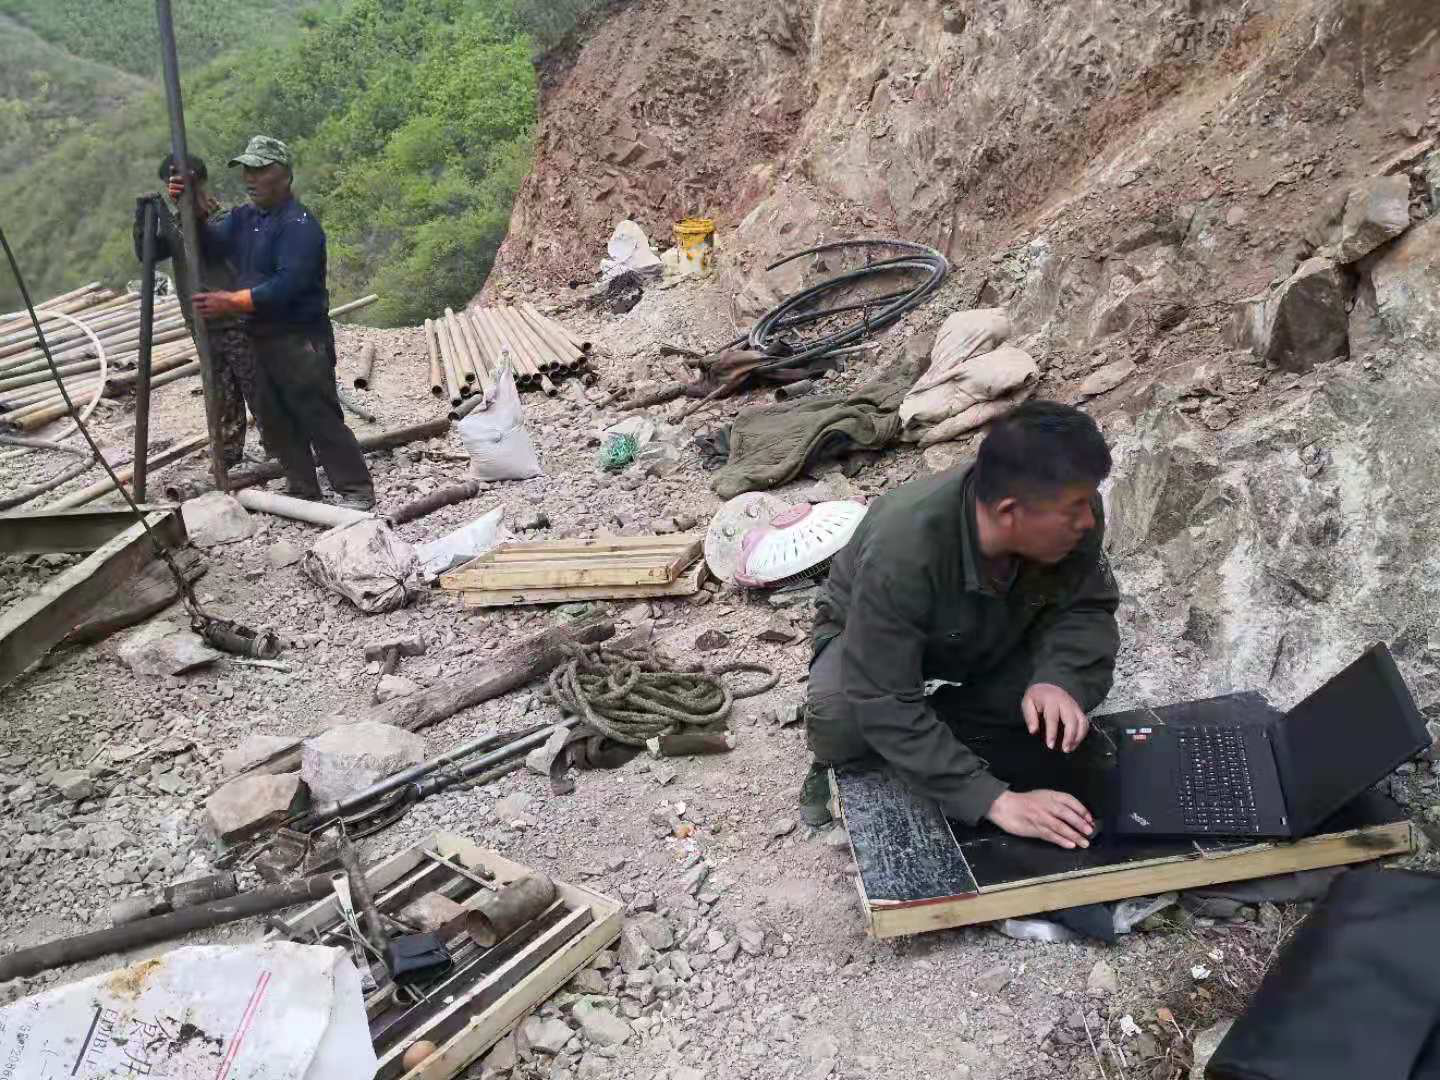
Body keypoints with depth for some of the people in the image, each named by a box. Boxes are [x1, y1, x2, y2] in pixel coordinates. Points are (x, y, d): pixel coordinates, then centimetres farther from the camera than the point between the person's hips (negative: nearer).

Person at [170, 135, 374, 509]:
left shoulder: (299, 225, -15)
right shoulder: (243, 218, 14)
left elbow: (287, 284, -24)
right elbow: (211, 243, 2)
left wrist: (233, 302, -24)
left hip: (301, 340, -9)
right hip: (260, 337, 9)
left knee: (320, 418, -7)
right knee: (274, 420, 13)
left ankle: (357, 491, 0)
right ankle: (302, 488, 24)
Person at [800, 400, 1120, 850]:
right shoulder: (902, 553, -43)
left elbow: (1087, 607, -18)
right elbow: (884, 705, -43)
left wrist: (1056, 678, -41)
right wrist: (993, 799, -49)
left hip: (992, 634, 5)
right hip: (869, 632, -5)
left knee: (1085, 671, -21)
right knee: (838, 719, -35)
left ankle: (929, 736, -4)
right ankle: (844, 763, 2)